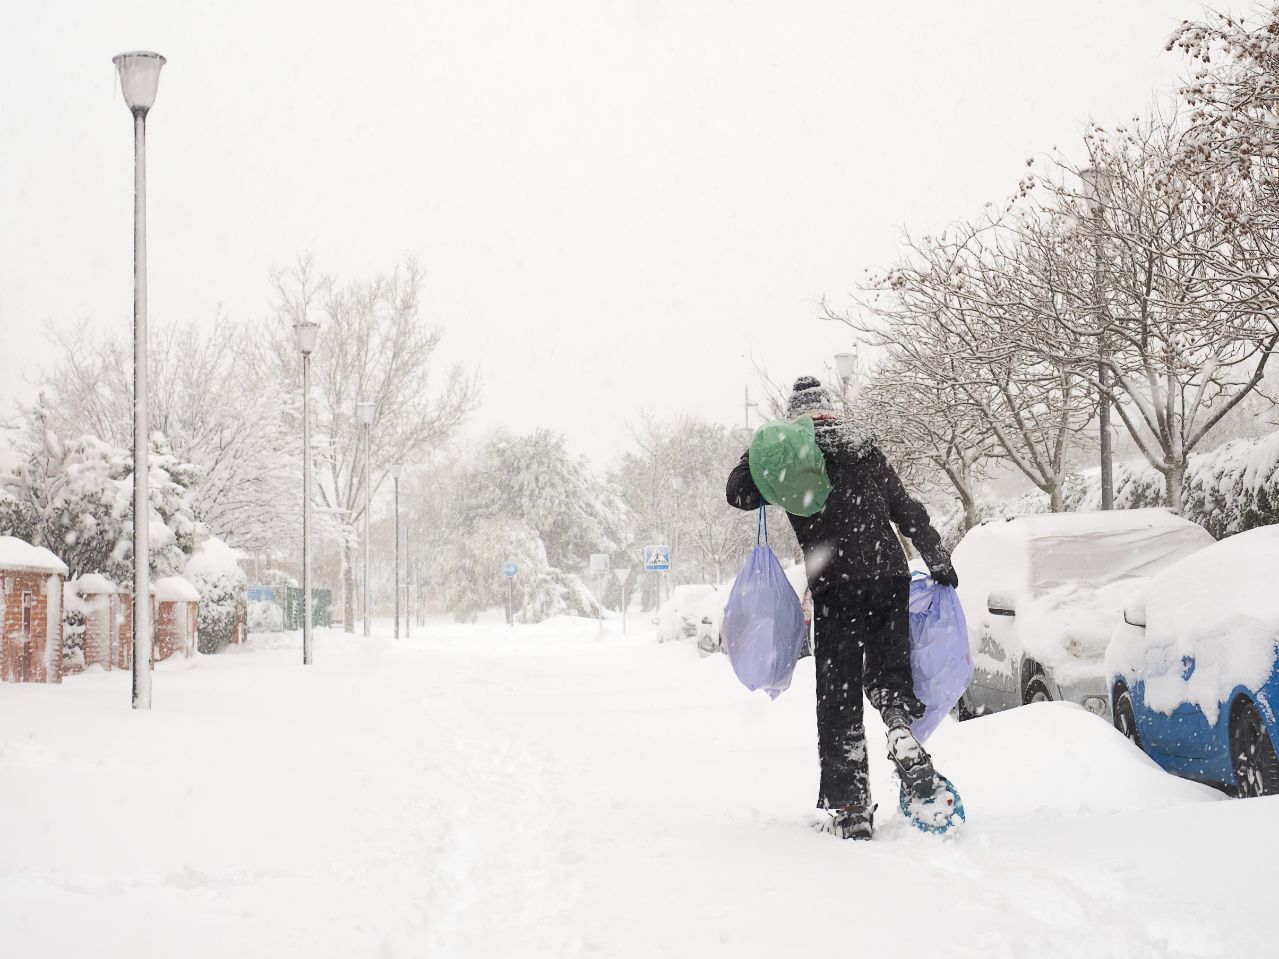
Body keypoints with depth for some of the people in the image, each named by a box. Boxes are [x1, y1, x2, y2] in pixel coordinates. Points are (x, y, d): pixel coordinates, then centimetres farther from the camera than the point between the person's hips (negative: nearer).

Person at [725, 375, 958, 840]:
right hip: (890, 577, 4)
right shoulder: (866, 448, 15)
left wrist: (756, 454, 19)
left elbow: (739, 493, 3)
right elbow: (908, 511, 16)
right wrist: (939, 561, 24)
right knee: (888, 675, 18)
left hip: (836, 587, -3)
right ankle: (906, 743, -11)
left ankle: (849, 807, 0)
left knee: (839, 696, 3)